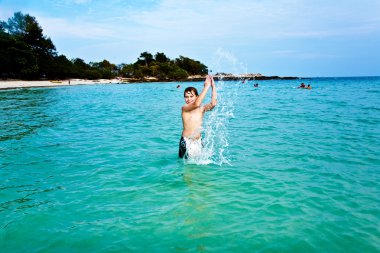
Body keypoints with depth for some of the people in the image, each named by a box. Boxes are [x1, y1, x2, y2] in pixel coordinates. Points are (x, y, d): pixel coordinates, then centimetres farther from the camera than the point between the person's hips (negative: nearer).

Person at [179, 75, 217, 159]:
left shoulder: (201, 109, 2)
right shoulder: (184, 108, -10)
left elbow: (213, 104, -16)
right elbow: (196, 104, -27)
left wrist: (213, 86, -21)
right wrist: (206, 86, -25)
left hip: (198, 141, 4)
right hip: (186, 142, -3)